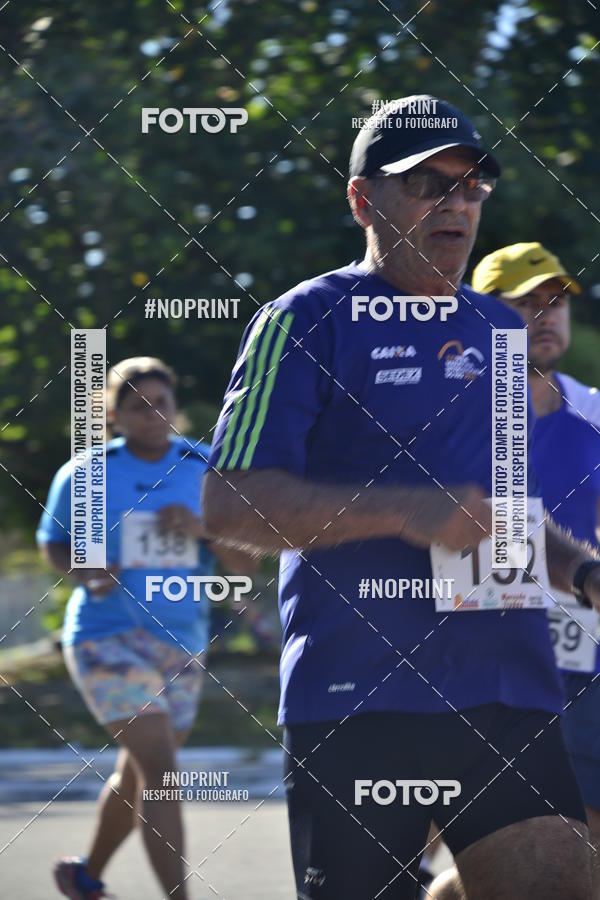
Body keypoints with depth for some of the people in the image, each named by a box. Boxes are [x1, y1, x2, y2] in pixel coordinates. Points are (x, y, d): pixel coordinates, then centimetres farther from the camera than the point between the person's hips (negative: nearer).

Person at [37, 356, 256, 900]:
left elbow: (245, 566, 1)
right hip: (108, 637, -5)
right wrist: (85, 573, -12)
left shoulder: (204, 470, 3)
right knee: (159, 772, -19)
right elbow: (54, 542, 10)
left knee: (136, 777, 18)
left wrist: (203, 531, -19)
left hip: (183, 645, 5)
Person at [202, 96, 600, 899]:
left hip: (509, 695, 6)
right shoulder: (307, 321, -1)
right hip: (354, 703, -6)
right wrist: (405, 512, -18)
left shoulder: (500, 332, 19)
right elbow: (230, 504, -10)